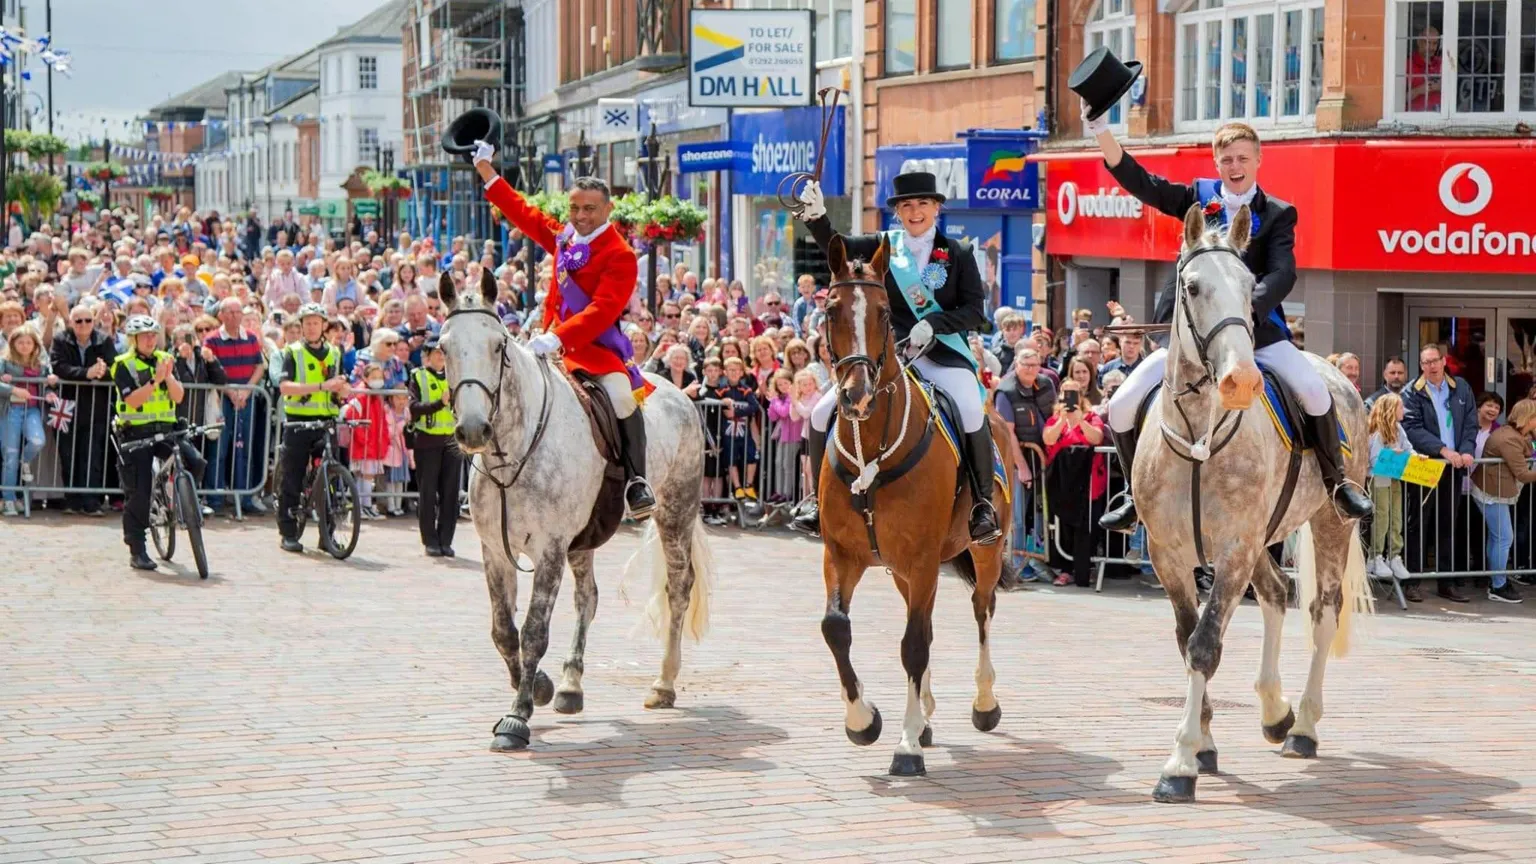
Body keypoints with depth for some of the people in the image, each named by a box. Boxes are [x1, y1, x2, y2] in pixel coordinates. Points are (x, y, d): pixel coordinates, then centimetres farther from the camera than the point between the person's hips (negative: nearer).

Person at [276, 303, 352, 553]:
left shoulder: (334, 353, 14)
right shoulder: (293, 352, 1)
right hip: (298, 421, -3)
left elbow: (343, 391, 14)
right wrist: (321, 386, -24)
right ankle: (289, 533, 4)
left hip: (326, 421, 3)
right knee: (292, 479, -1)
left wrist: (342, 388, -11)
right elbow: (285, 387, -14)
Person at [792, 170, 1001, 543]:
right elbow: (837, 246, -4)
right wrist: (816, 218, -24)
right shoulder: (883, 247, 9)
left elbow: (975, 310, 0)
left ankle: (983, 504, -13)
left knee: (972, 413, -30)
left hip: (943, 354, -2)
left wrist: (933, 324, -16)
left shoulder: (958, 254, 4)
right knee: (823, 413, -10)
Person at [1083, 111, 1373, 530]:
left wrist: (1247, 311, -33)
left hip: (1255, 327, -2)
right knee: (1122, 407, -9)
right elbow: (1138, 181, 1)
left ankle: (1336, 480, 2)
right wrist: (1100, 130, -12)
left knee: (1315, 392, -22)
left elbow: (1282, 274, -14)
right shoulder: (1198, 198, 7)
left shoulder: (1277, 214, 0)